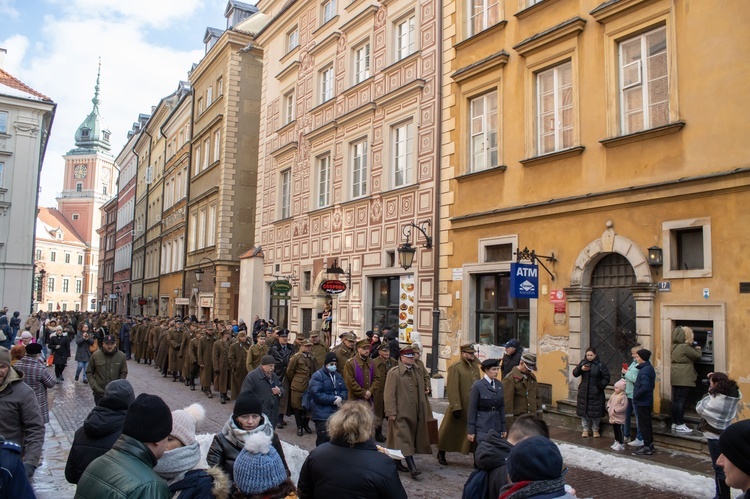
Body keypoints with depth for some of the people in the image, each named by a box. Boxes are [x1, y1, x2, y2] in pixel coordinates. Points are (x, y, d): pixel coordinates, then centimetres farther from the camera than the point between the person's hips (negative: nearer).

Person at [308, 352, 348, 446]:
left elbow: (345, 390, 14)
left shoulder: (338, 376, 14)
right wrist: (333, 399, -18)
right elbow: (316, 394, -19)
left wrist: (341, 397, -11)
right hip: (323, 414, -7)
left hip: (337, 413, 7)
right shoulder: (317, 376, -9)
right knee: (323, 439, -6)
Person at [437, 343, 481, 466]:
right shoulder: (455, 367, -12)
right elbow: (452, 389, -16)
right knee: (451, 431, 9)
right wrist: (456, 407, -19)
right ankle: (441, 454, 27)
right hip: (460, 407, -6)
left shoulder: (475, 366, 11)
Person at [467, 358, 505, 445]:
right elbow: (472, 409, -8)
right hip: (482, 427, -5)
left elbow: (502, 407, 11)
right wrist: (471, 431, -9)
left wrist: (503, 428, 9)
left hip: (497, 426, 5)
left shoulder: (499, 385, 7)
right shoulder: (477, 386, -9)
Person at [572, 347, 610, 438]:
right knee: (583, 411, 7)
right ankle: (585, 429, 20)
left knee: (595, 412, 1)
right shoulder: (583, 362, 4)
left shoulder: (601, 365, -6)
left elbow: (606, 378, -5)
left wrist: (600, 387, -16)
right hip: (584, 392, 3)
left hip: (596, 393, -3)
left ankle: (595, 430, 19)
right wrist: (581, 369, -15)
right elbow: (575, 373, 4)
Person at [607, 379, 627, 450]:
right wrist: (608, 408, 5)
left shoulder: (623, 396, -16)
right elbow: (609, 401, 22)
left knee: (619, 431, -1)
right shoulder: (614, 395, 11)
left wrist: (616, 410, -22)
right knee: (615, 430, 18)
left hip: (619, 418, -9)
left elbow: (624, 406, -23)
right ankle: (616, 442, 29)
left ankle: (620, 444, 5)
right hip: (613, 417, 9)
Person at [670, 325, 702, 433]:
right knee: (681, 401, -5)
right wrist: (698, 349, 13)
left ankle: (674, 424, 17)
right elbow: (697, 356, -7)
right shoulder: (685, 347, -16)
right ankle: (680, 425, -1)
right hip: (684, 378, -9)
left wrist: (694, 349, 19)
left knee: (675, 400, 11)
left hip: (675, 377, 9)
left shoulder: (675, 347, 12)